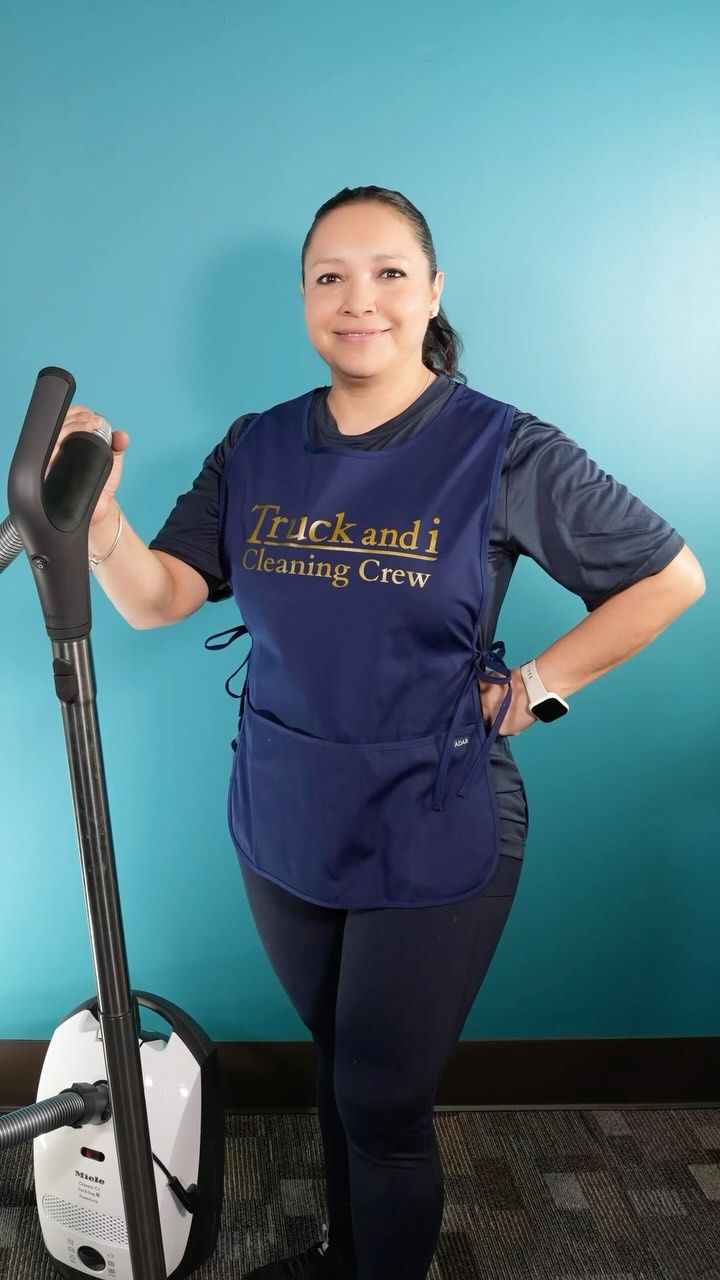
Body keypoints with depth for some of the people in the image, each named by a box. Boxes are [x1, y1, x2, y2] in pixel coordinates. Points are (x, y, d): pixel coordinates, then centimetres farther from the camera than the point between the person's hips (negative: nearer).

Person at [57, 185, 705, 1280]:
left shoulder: (501, 449, -11)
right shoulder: (257, 450, 1)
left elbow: (671, 577, -4)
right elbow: (157, 598, -6)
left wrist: (533, 688, -9)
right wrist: (96, 515, -25)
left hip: (432, 842, -4)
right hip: (282, 827, 4)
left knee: (384, 1104, 8)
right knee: (337, 1066, 24)